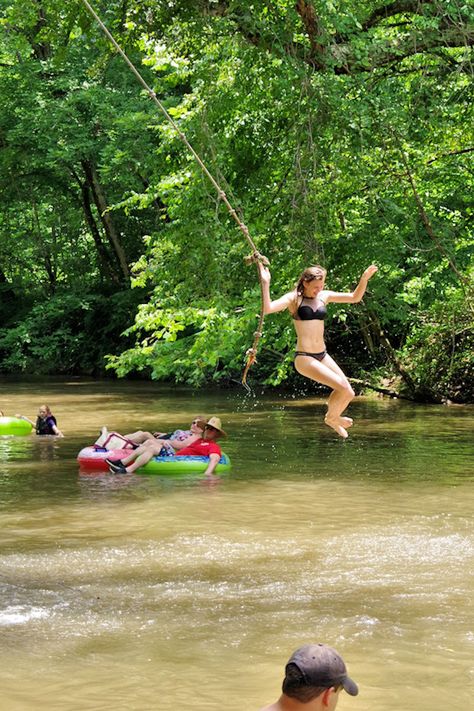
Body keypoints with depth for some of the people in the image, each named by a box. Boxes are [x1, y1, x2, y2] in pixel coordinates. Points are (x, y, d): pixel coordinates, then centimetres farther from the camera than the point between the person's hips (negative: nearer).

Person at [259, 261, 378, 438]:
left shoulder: (323, 296, 9)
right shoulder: (293, 298, -6)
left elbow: (354, 298, 16)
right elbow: (268, 309, -22)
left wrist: (364, 279, 2)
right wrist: (265, 283, -28)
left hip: (322, 355, 7)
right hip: (304, 358, -7)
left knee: (349, 393, 1)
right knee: (343, 388, -18)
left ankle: (334, 418, 30)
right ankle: (331, 417, 10)